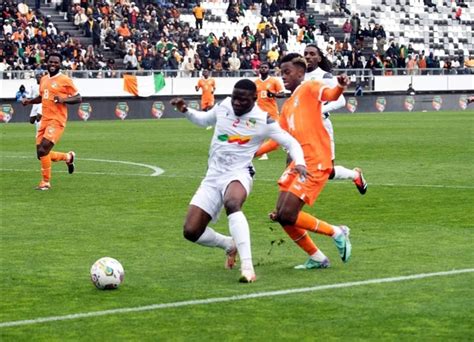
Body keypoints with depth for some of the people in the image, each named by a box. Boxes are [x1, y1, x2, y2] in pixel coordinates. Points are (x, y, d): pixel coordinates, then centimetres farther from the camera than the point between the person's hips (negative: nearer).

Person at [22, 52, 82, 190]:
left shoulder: (65, 80, -6)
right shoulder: (44, 80, 15)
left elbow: (78, 98, -5)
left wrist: (63, 99, -20)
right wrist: (30, 101, 11)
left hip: (57, 121, -7)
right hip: (45, 120, 7)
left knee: (43, 150, -17)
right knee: (41, 154, 5)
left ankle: (45, 182, -2)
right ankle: (68, 157, 30)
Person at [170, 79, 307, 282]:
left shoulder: (262, 121, -9)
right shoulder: (224, 106, 3)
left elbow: (291, 143, -3)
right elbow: (204, 120, 24)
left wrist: (299, 162, -22)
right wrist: (185, 111, 7)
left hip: (238, 174, -5)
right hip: (213, 176, 5)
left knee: (232, 203, -42)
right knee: (191, 232, -6)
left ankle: (247, 266, -45)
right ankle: (230, 245, 25)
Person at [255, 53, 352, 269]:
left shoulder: (309, 88, -1)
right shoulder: (287, 107, 22)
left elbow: (329, 95, -23)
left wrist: (340, 87, -46)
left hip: (315, 162, -9)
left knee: (288, 215, -15)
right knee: (282, 217, 4)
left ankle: (337, 233, 3)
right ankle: (317, 258, 16)